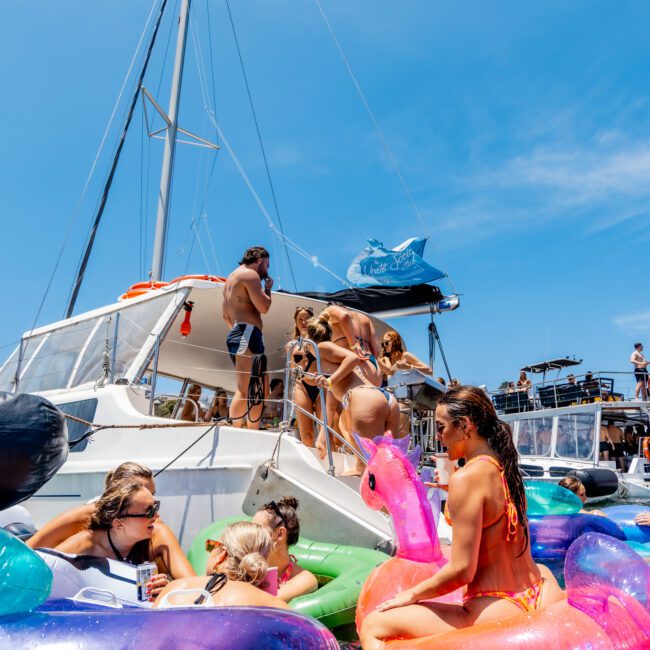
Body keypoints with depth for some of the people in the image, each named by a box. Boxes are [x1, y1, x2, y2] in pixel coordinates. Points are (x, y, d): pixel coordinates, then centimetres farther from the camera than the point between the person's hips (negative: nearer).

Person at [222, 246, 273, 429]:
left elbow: (226, 315, 30)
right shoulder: (250, 274, -2)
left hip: (236, 334, 10)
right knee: (244, 391, -18)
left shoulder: (231, 277, 28)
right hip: (248, 333, -10)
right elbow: (263, 307, -11)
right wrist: (268, 288, 6)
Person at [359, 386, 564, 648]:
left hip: (495, 613, -9)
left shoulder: (467, 477, -21)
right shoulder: (505, 468, 3)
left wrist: (412, 594, -7)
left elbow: (462, 570, -21)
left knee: (372, 626, -6)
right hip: (535, 600, 9)